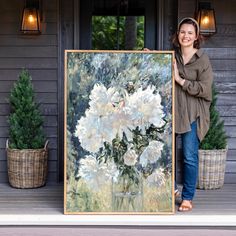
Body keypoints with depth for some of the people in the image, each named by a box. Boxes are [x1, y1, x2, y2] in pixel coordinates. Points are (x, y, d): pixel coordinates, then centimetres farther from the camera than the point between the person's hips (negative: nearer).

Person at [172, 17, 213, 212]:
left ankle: (188, 197, 14)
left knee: (190, 157, 1)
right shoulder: (172, 57, 7)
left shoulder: (202, 59, -5)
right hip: (171, 111, 4)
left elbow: (204, 88, -13)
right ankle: (171, 187, 31)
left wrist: (180, 80, -15)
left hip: (192, 115, -4)